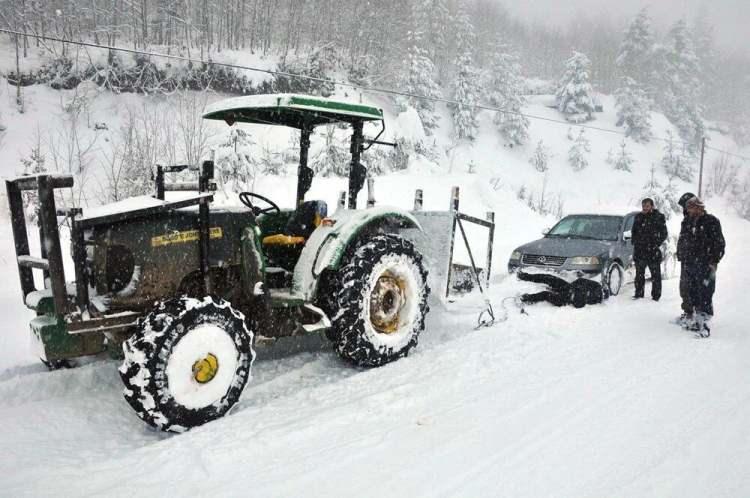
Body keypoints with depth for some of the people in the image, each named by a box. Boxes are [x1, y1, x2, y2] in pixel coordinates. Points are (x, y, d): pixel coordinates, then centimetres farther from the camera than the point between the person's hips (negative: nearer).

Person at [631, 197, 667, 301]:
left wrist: (656, 244, -10)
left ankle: (656, 296, 8)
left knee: (655, 274, 1)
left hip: (653, 251, -4)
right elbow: (634, 231, 20)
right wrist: (635, 242, 7)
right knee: (639, 274, 10)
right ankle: (638, 294, 19)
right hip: (639, 250, 4)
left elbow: (664, 234, -2)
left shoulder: (659, 217, -3)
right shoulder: (638, 216, 9)